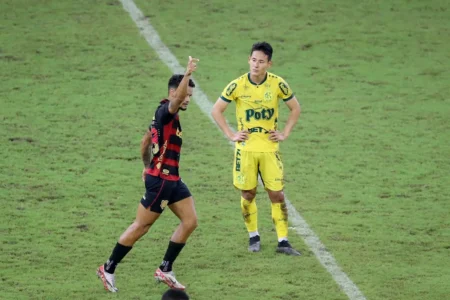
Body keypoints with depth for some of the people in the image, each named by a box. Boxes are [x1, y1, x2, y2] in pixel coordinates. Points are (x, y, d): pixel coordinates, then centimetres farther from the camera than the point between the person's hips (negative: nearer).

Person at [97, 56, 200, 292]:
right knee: (141, 226, -1)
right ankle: (108, 269, 12)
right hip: (160, 180, -10)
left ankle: (165, 270, 11)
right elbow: (176, 99, -40)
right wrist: (187, 74, -52)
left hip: (172, 180, 10)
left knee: (190, 221, 4)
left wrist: (147, 166, 37)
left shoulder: (165, 114, 13)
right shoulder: (165, 111, -15)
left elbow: (145, 141, 25)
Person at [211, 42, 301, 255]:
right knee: (248, 193, 5)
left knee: (277, 193, -3)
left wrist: (285, 133, 1)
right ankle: (253, 236, 23)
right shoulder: (238, 85, -8)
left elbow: (295, 109, 10)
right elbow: (216, 111, 2)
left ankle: (283, 241, 2)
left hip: (269, 148, 0)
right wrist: (231, 134, -4)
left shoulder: (278, 84, -5)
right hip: (246, 148, 0)